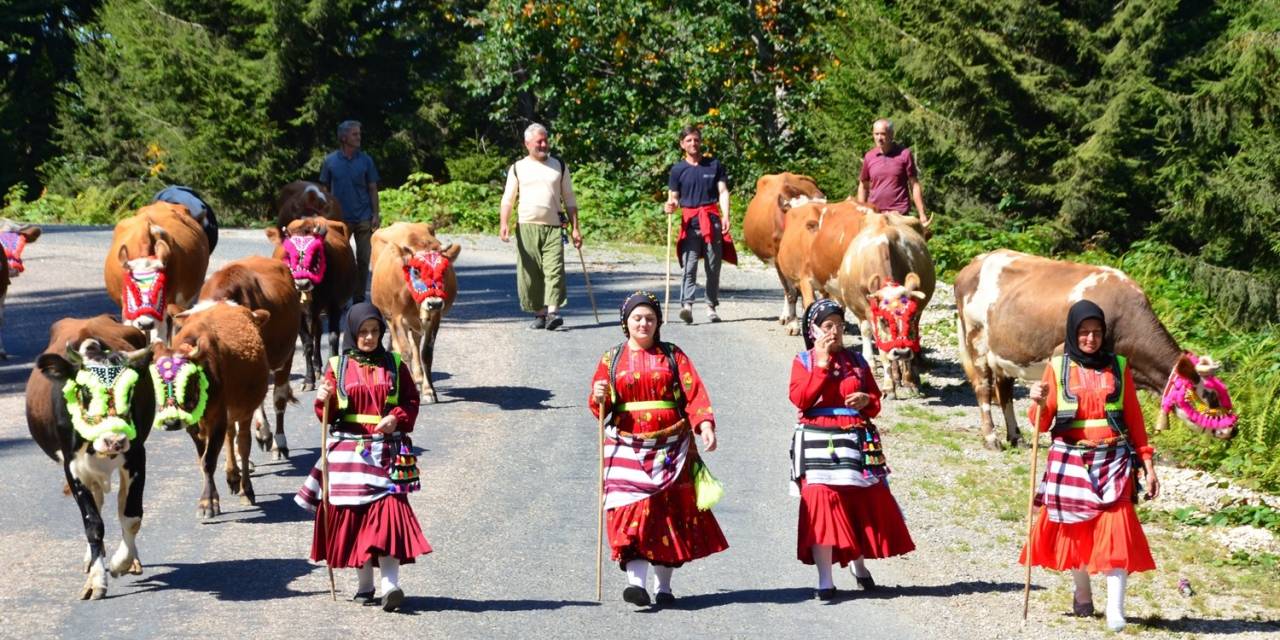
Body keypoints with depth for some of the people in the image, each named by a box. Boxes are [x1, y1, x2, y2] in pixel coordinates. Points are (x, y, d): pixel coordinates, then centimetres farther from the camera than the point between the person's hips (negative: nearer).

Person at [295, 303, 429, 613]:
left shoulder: (394, 365, 8)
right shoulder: (338, 366, 6)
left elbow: (411, 401, 8)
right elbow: (328, 415, 6)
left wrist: (397, 418, -11)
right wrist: (324, 401, -16)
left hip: (387, 452, -1)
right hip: (349, 451, 1)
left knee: (388, 510, -13)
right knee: (354, 515, 3)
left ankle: (390, 584, -19)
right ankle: (364, 585, 16)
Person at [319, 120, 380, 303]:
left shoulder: (366, 160, 3)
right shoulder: (330, 161, 2)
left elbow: (373, 189, 5)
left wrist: (376, 214, -3)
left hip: (363, 218, 0)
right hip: (340, 219, 0)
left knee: (363, 260, 2)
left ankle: (359, 299, 10)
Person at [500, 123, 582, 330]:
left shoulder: (559, 166, 13)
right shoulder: (518, 168, 10)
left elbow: (569, 200, 13)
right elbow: (508, 199, 6)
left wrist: (575, 228, 6)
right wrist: (504, 224, -10)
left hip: (554, 227, 0)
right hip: (527, 227, 0)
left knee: (554, 269, -15)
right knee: (530, 273, 0)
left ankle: (553, 312, -21)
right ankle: (539, 314, 10)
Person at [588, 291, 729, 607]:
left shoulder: (673, 356, 9)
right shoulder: (612, 360, 10)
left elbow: (694, 394, -2)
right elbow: (599, 407, 8)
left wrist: (705, 425, -18)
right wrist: (599, 398, -16)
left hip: (671, 447, 1)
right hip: (627, 449, -1)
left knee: (671, 513, 3)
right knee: (632, 511, -14)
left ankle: (663, 586, 13)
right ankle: (636, 582, -21)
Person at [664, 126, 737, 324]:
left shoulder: (714, 165, 9)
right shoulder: (678, 169, 8)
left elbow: (723, 192, 6)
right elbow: (673, 197, 9)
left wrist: (725, 216, -7)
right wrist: (670, 206, -15)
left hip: (712, 219, 1)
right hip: (689, 222, -1)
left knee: (713, 267, 5)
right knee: (689, 266, -12)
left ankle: (711, 307, 12)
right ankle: (686, 305, -22)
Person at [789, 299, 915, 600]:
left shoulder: (856, 361, 11)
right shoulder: (804, 361, 3)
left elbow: (876, 400, 15)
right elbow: (800, 399, -12)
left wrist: (867, 401, -8)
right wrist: (822, 365, -13)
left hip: (857, 440, 3)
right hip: (818, 442, -3)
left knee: (864, 503, 7)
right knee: (821, 503, -10)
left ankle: (859, 565, 30)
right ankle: (825, 580, -8)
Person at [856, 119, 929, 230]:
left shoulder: (904, 154, -1)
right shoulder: (869, 157, 7)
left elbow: (915, 185, 0)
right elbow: (863, 186, 16)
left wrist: (922, 215, -4)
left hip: (899, 213, -3)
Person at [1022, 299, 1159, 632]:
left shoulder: (1118, 366, 5)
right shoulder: (1058, 367, 3)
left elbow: (1134, 418, 8)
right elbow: (1042, 424, 2)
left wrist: (1148, 464, 4)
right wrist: (1040, 404, -20)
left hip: (1113, 461, -1)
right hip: (1071, 461, 1)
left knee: (1115, 528, -12)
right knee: (1076, 528, 8)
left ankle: (1115, 609, -15)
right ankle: (1082, 594, 30)